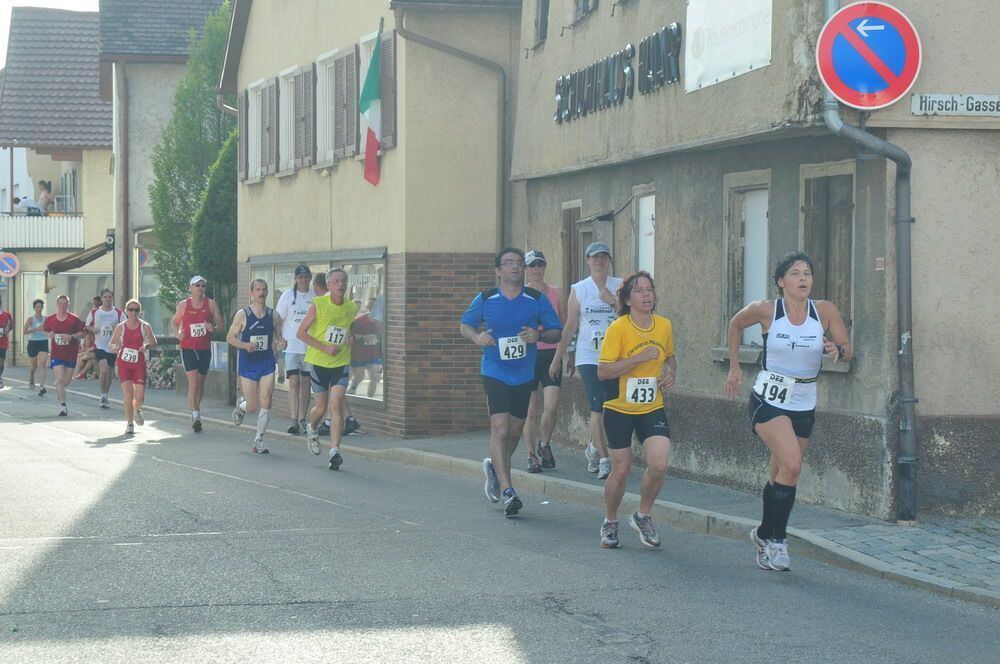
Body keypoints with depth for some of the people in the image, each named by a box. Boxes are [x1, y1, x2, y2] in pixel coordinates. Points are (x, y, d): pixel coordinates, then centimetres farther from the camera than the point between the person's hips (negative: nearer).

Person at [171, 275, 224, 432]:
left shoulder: (211, 304, 2)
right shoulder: (183, 305, 2)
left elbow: (220, 324, 4)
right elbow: (175, 322, 15)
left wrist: (213, 328, -19)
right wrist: (178, 333, -4)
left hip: (205, 348, 2)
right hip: (188, 348, -2)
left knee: (201, 383, 14)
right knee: (193, 383, -14)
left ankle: (196, 409, 35)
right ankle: (196, 416, -16)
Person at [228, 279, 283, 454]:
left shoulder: (272, 314, 3)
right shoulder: (242, 315, -6)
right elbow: (230, 337, -2)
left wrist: (279, 343, -9)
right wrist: (245, 345, -19)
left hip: (267, 362, 2)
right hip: (248, 364, -2)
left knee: (266, 403, -8)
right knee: (252, 407, 2)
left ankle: (259, 440, 4)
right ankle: (240, 406, 39)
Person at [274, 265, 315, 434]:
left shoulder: (315, 297, 5)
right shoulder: (288, 295, 1)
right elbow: (277, 319, 3)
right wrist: (280, 338, -7)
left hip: (310, 346, 2)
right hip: (292, 346, -2)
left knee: (305, 383, 7)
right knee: (294, 382, -9)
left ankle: (302, 420, 14)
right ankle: (294, 421, -13)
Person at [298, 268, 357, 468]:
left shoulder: (352, 308, 2)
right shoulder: (318, 305, -9)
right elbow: (301, 332, -8)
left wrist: (351, 339, -3)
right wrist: (325, 347, -17)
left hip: (341, 363, 1)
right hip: (319, 362, -1)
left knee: (336, 405, -12)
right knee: (321, 407, 8)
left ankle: (335, 450, -13)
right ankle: (311, 428, 42)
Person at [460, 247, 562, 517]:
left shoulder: (537, 300, 0)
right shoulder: (485, 299, -2)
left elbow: (557, 331, 5)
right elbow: (465, 325, 11)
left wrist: (539, 335, -16)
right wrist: (477, 337, -10)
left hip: (524, 375, 3)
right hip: (494, 373, -3)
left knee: (515, 432, 12)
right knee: (500, 428, -15)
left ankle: (495, 467, 42)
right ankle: (507, 491, -18)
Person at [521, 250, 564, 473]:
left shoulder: (555, 293, 8)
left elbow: (564, 325, 15)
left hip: (551, 354, 1)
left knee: (551, 407, -11)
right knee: (530, 410, 0)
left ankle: (544, 444, 15)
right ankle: (531, 455, 12)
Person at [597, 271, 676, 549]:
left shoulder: (664, 325, 0)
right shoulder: (618, 328, -15)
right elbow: (603, 371, -19)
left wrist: (670, 374, -1)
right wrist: (638, 358, -25)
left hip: (653, 408, 3)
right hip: (619, 409, -3)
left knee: (659, 464, -15)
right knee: (621, 469, 1)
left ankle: (643, 515, 10)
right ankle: (610, 523, 25)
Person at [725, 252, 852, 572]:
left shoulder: (825, 310, -6)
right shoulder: (765, 310, -10)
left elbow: (848, 350, 1)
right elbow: (736, 324, 10)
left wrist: (837, 350, -22)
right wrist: (734, 368, 11)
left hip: (804, 404, 4)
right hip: (768, 400, -3)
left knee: (781, 475, 12)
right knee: (791, 465, -22)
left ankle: (765, 534, 34)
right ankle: (776, 537, -8)